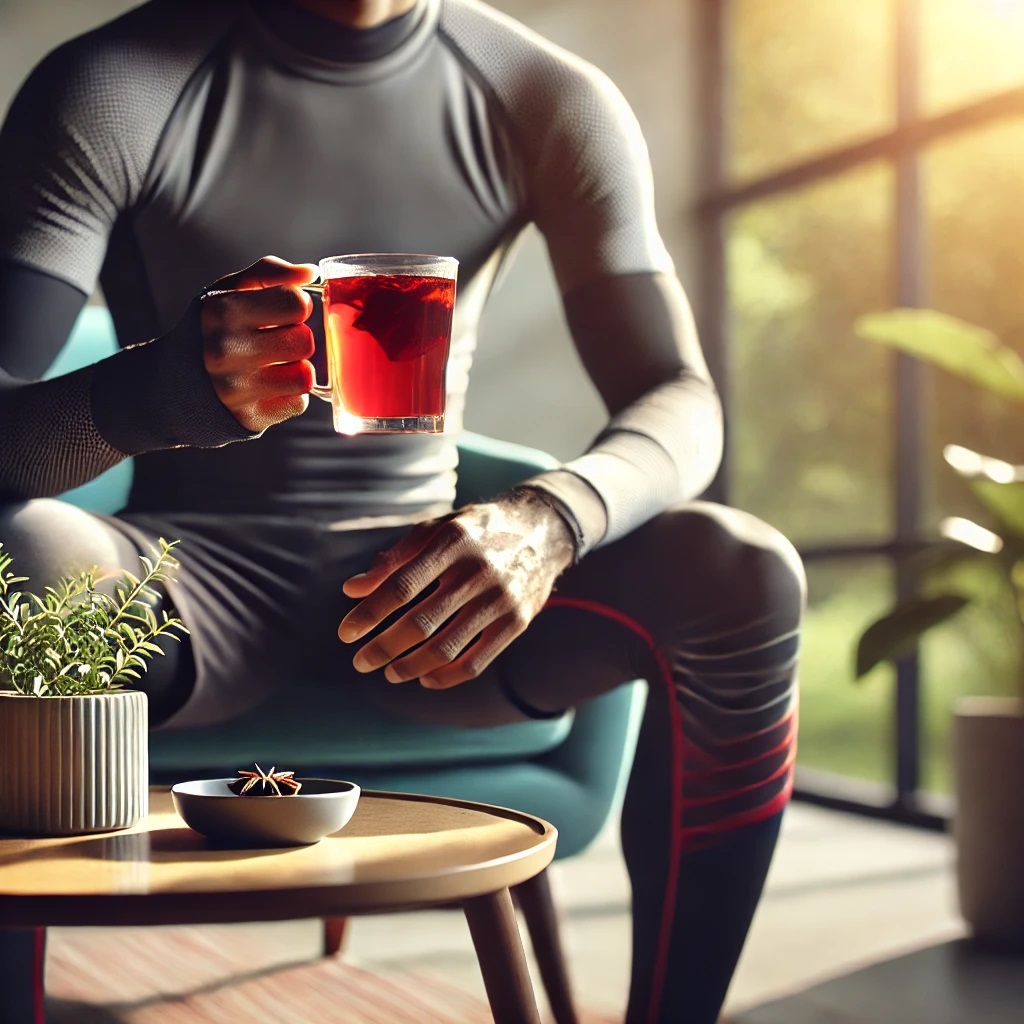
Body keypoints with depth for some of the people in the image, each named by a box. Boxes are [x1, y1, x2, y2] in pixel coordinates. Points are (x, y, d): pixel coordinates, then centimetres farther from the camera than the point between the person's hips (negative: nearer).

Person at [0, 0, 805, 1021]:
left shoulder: (553, 99, -2)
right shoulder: (113, 87, -8)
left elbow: (683, 403, -8)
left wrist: (553, 516, -32)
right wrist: (169, 386, -41)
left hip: (426, 576, 2)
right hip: (202, 574, -1)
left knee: (744, 576, -23)